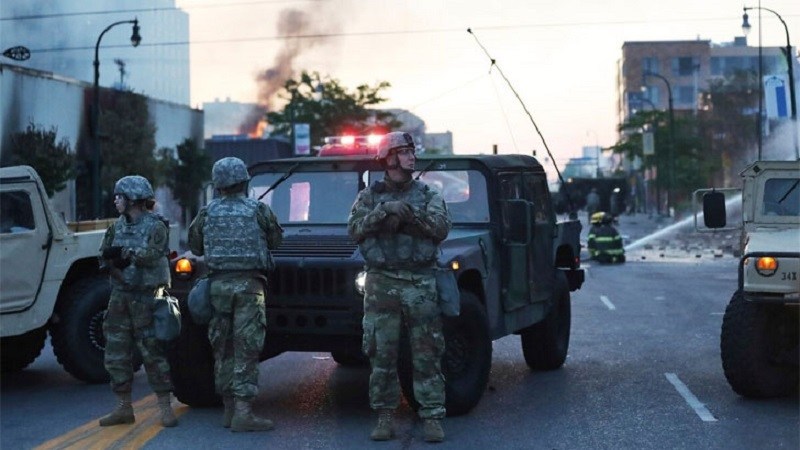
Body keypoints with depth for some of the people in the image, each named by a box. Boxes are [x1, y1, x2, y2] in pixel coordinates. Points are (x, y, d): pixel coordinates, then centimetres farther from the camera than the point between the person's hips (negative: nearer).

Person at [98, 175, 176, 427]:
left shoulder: (155, 226, -6)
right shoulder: (117, 227, 13)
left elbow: (152, 255, -21)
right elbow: (104, 257, 6)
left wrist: (123, 252, -15)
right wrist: (117, 261, -14)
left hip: (146, 297, -7)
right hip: (120, 295, 7)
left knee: (152, 353, -5)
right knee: (116, 354, 8)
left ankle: (166, 409, 1)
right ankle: (124, 408, 18)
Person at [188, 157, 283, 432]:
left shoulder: (208, 212, 3)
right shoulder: (258, 210, -3)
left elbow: (195, 247, 12)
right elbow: (275, 241, 9)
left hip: (218, 284, 3)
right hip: (248, 284, -3)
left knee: (223, 347, 12)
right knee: (246, 349, -3)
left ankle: (229, 408, 18)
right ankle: (242, 412, -8)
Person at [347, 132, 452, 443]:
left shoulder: (428, 195, 10)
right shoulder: (369, 196, 10)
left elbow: (441, 228, -5)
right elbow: (355, 230, -4)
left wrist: (408, 212, -15)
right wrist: (385, 210, -16)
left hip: (421, 284, 0)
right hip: (381, 284, 0)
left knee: (427, 355, -1)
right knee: (381, 355, 3)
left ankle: (432, 417, 4)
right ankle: (385, 416, 12)